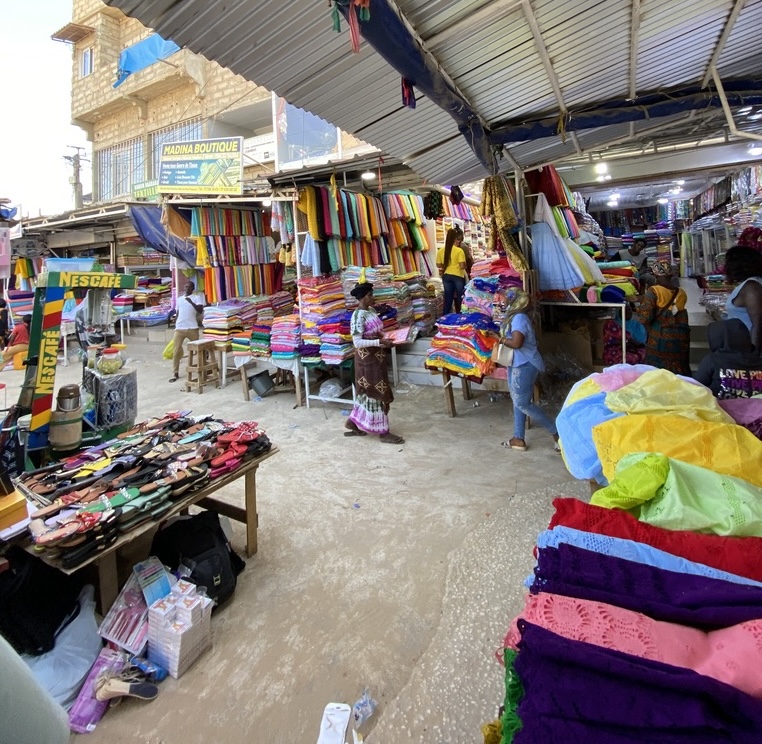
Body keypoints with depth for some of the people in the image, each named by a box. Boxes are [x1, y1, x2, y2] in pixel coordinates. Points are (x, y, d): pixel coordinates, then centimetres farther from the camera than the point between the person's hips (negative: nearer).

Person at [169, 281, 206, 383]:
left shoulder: (197, 297, 2)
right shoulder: (179, 299, 15)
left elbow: (200, 310, -12)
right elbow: (177, 314, 20)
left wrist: (191, 302, -20)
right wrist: (175, 326, 17)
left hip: (192, 328, -3)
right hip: (179, 328, 3)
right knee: (176, 351, -1)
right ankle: (175, 373, 5)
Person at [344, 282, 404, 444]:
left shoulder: (371, 310, 8)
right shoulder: (358, 316, -20)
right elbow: (357, 342, -24)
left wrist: (386, 339, 0)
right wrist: (380, 342, -27)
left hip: (376, 356, 9)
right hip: (367, 358, -9)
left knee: (367, 391, 17)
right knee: (377, 392, -2)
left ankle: (353, 423, 31)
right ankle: (383, 432, 9)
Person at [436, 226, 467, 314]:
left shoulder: (441, 251, 0)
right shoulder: (459, 251, -13)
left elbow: (439, 265, 7)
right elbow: (463, 266, -16)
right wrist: (465, 267, 5)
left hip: (446, 276, 4)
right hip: (458, 276, -4)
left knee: (448, 299, 11)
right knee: (460, 299, 9)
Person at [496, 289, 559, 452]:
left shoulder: (519, 318, -20)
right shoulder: (515, 316, 12)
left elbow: (516, 342, -29)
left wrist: (501, 340, -14)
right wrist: (503, 339, 2)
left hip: (524, 366, -11)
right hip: (518, 365, 11)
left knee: (523, 403, -4)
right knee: (517, 401, 14)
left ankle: (557, 431, 4)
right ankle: (518, 439, 22)